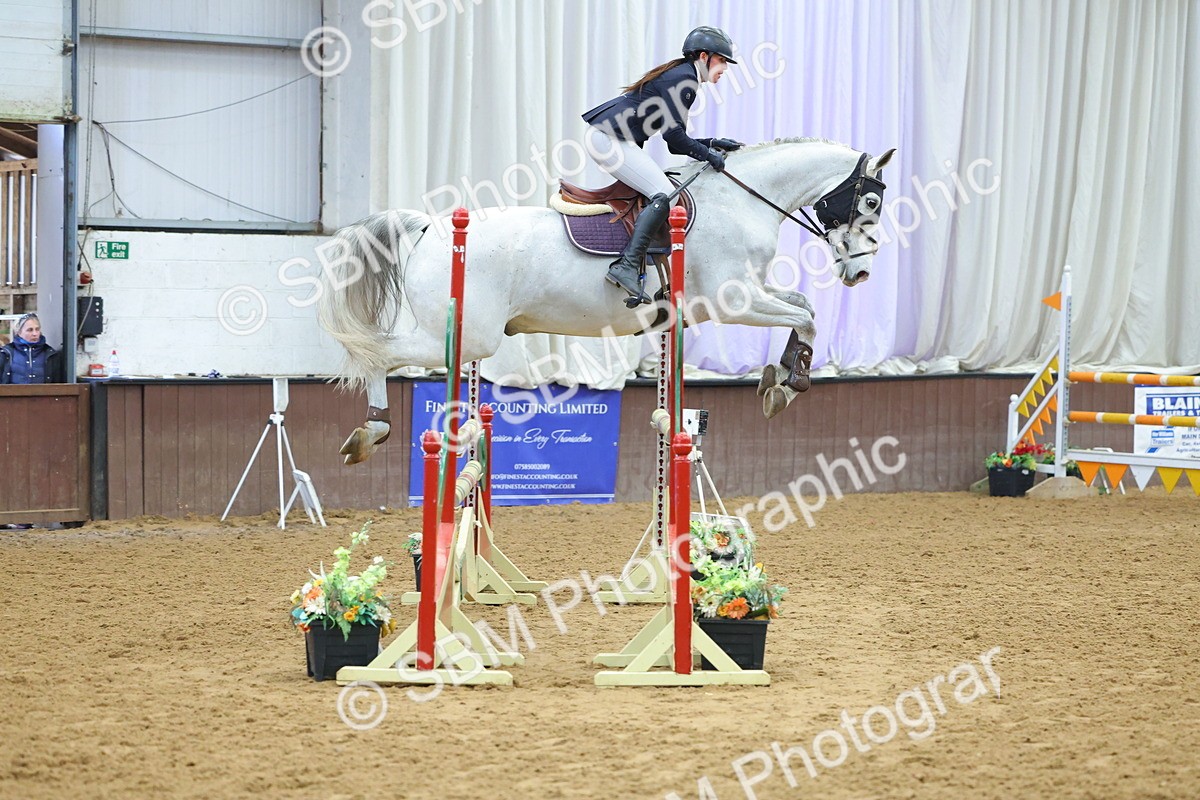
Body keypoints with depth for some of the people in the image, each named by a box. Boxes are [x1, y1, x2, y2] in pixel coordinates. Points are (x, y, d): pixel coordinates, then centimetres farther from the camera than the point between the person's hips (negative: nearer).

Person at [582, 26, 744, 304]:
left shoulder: (679, 76, 21)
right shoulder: (683, 78, -10)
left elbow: (676, 142, 21)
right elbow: (673, 135, -16)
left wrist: (713, 144, 12)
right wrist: (708, 155, -8)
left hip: (604, 136, 11)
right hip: (610, 139, -11)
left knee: (660, 189, 18)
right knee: (664, 194, -19)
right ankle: (626, 266, -28)